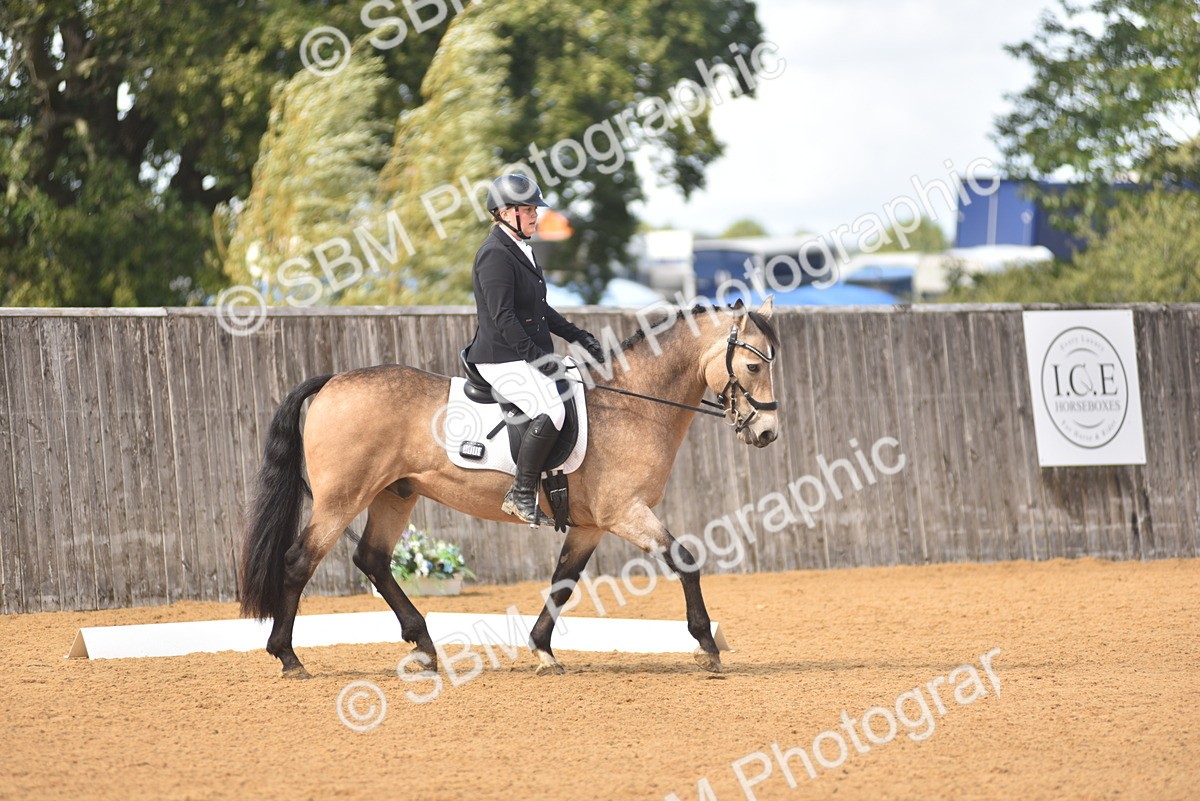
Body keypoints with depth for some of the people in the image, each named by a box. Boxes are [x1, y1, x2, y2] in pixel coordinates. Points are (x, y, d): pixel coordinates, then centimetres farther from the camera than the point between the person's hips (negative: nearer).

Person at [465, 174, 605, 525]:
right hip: (502, 358, -11)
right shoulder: (495, 254, -15)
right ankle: (520, 494, -21)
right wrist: (534, 355, -25)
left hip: (524, 355, 11)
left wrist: (577, 336, 16)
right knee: (550, 411, -27)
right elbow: (502, 316, -22)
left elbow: (539, 309, 24)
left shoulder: (520, 250, 17)